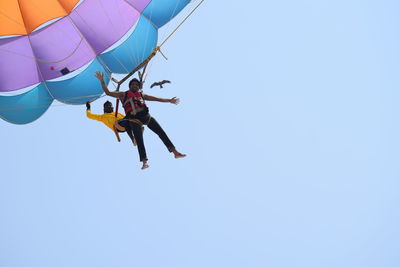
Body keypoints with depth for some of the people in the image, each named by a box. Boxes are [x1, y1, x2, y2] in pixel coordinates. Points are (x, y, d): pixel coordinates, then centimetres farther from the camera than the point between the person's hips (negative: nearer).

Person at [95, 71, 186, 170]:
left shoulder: (142, 95, 24)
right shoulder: (123, 95, 16)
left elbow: (156, 98, 27)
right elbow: (108, 92, 12)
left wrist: (169, 100, 26)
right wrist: (102, 81, 3)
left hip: (146, 116, 3)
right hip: (134, 118, -3)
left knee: (161, 132, -4)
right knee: (139, 140, -13)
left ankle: (175, 152, -2)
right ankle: (144, 162, -16)